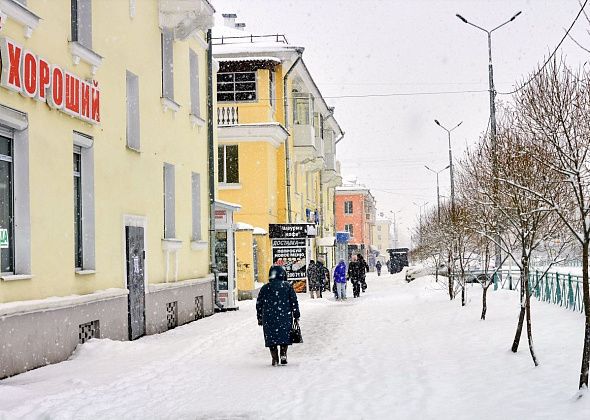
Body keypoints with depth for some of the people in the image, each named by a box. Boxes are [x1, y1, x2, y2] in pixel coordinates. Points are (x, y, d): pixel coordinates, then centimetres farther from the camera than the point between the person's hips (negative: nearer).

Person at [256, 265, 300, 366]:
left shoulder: (265, 288, 5)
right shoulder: (287, 286, 2)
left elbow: (259, 304, 8)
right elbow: (294, 302, 1)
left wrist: (259, 318, 17)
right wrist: (296, 315, 8)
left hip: (269, 317, 0)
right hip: (285, 316, 0)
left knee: (271, 338, 6)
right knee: (284, 335, 12)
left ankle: (275, 359, 1)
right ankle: (283, 354, -1)